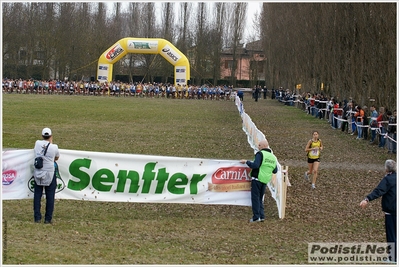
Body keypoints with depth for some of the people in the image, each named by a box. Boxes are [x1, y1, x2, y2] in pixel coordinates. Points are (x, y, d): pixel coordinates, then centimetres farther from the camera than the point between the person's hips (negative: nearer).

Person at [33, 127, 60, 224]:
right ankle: (48, 218, 5)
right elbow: (57, 157, 7)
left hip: (38, 173, 3)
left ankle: (37, 217, 9)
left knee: (37, 195, 9)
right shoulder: (54, 147, -11)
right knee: (50, 196, 5)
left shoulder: (37, 143, -3)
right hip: (49, 173, -3)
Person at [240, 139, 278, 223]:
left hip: (257, 179, -7)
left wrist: (246, 162, -9)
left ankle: (256, 217, -7)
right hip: (265, 181, 7)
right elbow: (275, 171, 16)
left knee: (255, 198, -3)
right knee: (260, 199, 16)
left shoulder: (260, 154, -9)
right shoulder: (273, 157, 14)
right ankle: (261, 216, 9)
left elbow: (255, 165, -21)